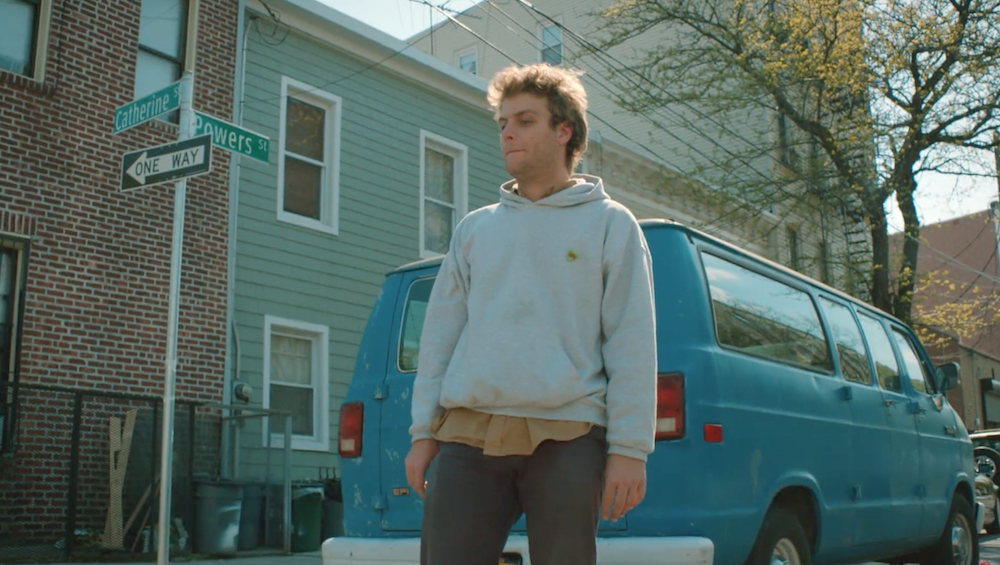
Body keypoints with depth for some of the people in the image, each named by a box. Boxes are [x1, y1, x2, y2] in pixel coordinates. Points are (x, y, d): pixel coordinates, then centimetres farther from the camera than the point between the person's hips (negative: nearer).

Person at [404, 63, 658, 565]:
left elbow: (632, 346, -1)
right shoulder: (474, 229, 16)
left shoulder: (610, 224, 6)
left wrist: (629, 448, -8)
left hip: (566, 440, -3)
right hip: (468, 435, 3)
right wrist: (423, 432, 8)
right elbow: (439, 336, 14)